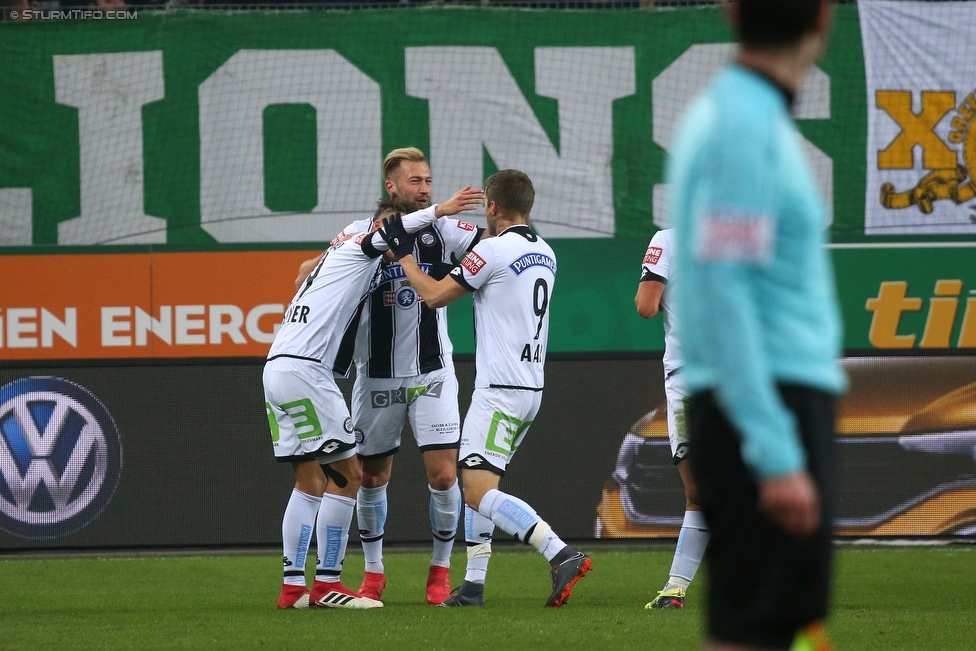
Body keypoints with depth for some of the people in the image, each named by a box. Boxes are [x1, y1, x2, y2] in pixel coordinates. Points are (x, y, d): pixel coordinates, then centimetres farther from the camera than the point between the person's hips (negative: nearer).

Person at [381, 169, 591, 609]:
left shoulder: (493, 250, -13)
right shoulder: (545, 254, 12)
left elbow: (434, 295, -6)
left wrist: (403, 256, 8)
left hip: (500, 389, -9)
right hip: (532, 386, 9)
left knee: (480, 493, -15)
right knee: (477, 484, 18)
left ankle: (562, 557, -28)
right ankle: (473, 585, 16)